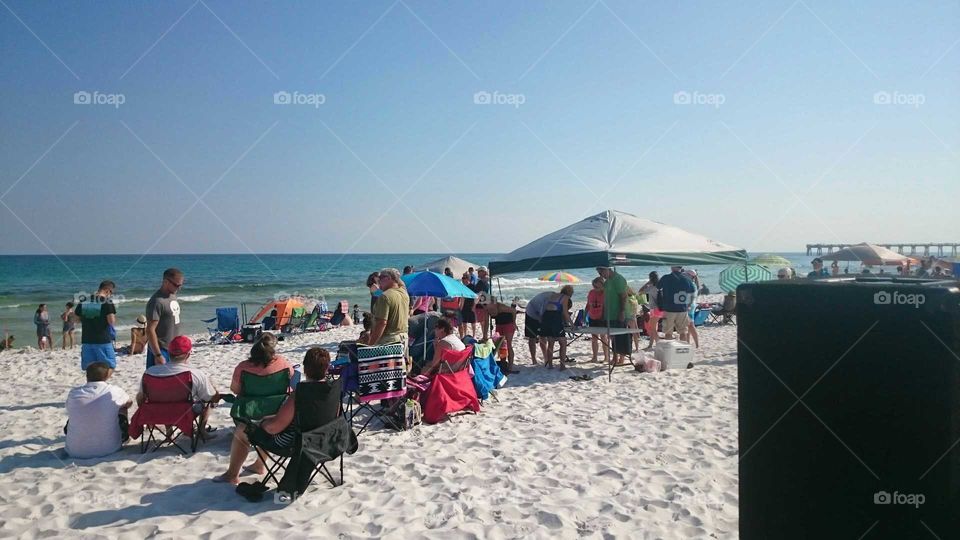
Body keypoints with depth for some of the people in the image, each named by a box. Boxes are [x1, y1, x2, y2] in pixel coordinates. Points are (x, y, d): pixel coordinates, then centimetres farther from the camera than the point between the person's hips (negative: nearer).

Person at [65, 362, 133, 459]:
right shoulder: (114, 391, -14)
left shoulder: (73, 394, -8)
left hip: (76, 452, 2)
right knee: (122, 407, 17)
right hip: (108, 449, -2)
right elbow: (129, 403, 9)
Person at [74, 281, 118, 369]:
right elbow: (112, 322, -15)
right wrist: (114, 317, 6)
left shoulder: (84, 301, 7)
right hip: (103, 341, -5)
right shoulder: (107, 302, -9)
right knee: (109, 367, 4)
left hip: (87, 341, 5)